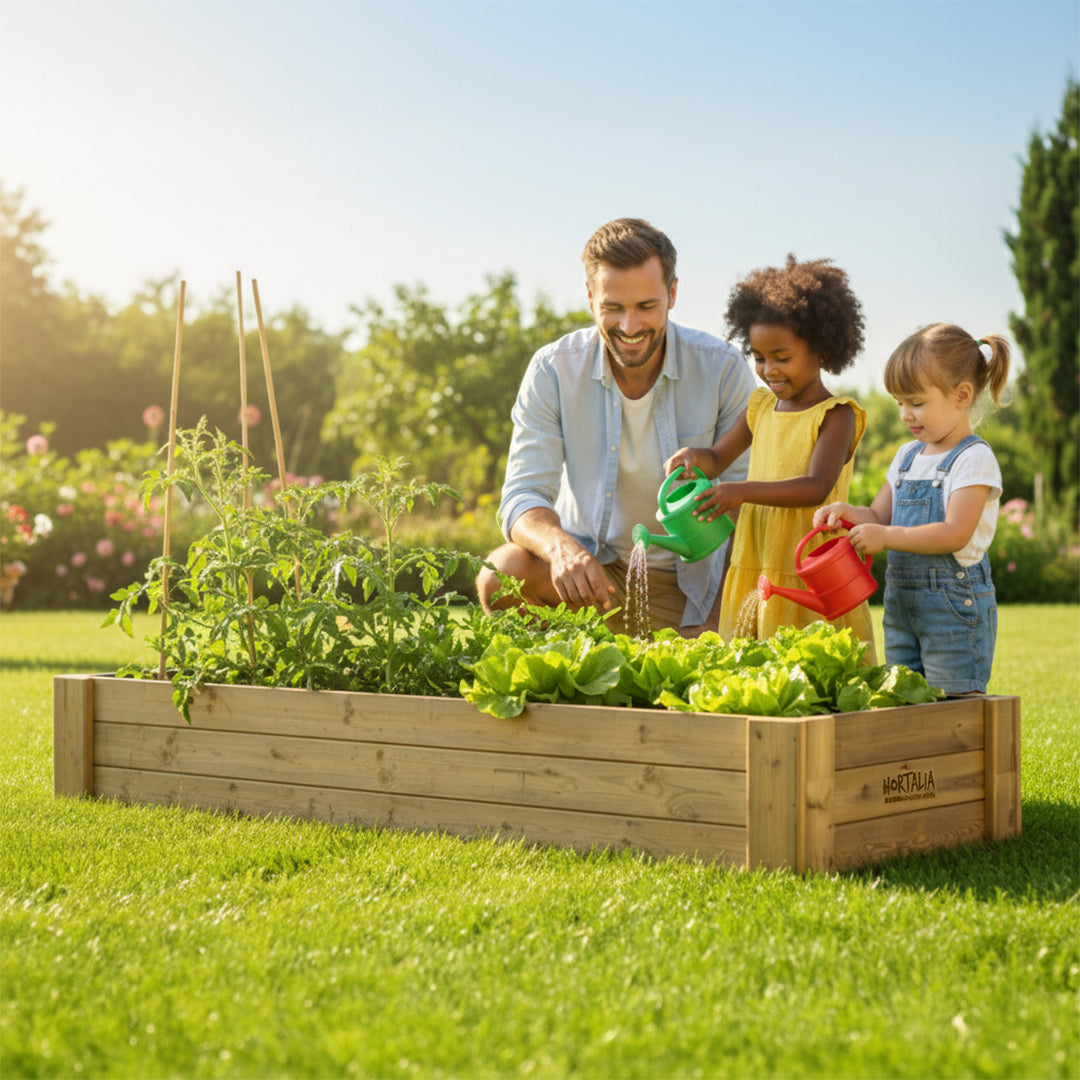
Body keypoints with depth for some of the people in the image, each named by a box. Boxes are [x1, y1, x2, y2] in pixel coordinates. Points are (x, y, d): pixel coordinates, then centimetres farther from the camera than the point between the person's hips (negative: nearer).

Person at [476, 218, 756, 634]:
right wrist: (560, 547, -39)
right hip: (591, 566, 0)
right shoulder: (553, 371, -11)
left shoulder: (722, 369, -12)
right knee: (502, 574, -29)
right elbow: (523, 495, -15)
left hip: (689, 581, 0)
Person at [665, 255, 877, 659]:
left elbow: (817, 487, -19)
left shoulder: (834, 416, -7)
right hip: (753, 575, 6)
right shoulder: (760, 407, 13)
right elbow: (718, 459, 21)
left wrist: (743, 491, -31)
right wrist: (694, 457, -3)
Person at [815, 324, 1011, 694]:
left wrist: (886, 537, -24)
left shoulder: (974, 459, -11)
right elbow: (879, 516, 18)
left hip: (955, 606, -8)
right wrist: (848, 512, -4)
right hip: (901, 601, 8)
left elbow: (955, 534, -20)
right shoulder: (908, 456, 14)